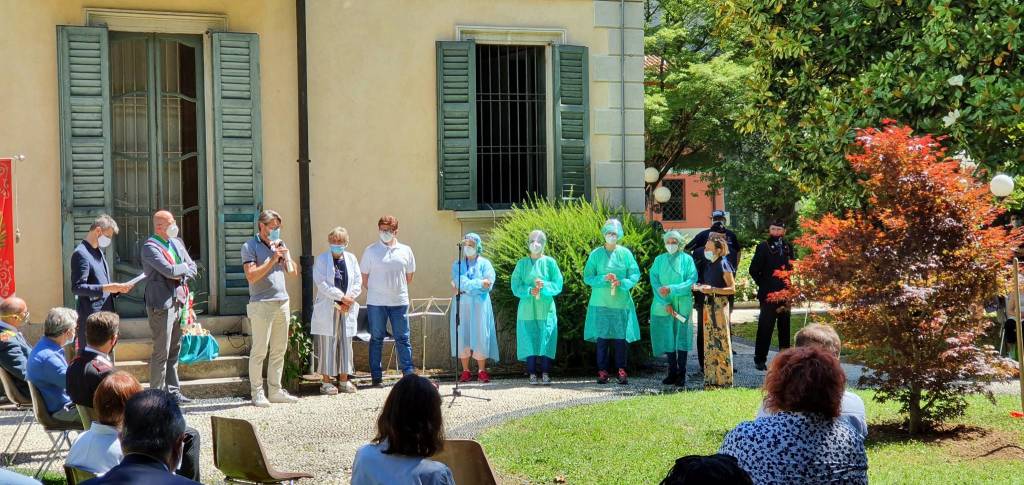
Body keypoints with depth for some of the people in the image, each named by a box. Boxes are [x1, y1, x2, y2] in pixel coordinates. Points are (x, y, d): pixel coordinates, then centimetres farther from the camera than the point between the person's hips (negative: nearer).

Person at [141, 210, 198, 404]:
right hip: (162, 305, -8)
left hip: (179, 302, 8)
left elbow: (193, 268, 15)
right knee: (161, 353, -6)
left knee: (174, 351, 13)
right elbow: (170, 270, -21)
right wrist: (184, 267, -2)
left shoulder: (177, 243, 15)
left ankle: (172, 391, 20)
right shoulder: (150, 247, -11)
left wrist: (181, 276, -4)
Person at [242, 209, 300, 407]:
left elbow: (293, 272, 17)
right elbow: (251, 275, -14)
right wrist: (272, 260, -14)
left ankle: (275, 391, 13)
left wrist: (285, 255, 1)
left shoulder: (279, 244, 17)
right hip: (262, 303, -7)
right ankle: (257, 393, -4)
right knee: (259, 351, -6)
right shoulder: (250, 247, -3)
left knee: (279, 350, 8)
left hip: (282, 302, 7)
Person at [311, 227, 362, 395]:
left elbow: (358, 281, 7)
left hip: (347, 309, 4)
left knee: (345, 344, 6)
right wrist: (342, 296, -14)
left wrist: (349, 299, -7)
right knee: (327, 345, -4)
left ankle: (344, 380, 13)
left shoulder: (351, 258, 11)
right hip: (327, 310, -4)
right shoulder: (322, 259, -1)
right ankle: (326, 382, 1)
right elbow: (321, 283, -11)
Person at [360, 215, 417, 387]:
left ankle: (409, 374, 6)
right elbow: (364, 277, 5)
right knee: (376, 339, 4)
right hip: (376, 303, -1)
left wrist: (398, 289, 10)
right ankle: (376, 377, 8)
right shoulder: (370, 250, 1)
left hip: (399, 301, 1)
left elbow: (409, 276, 15)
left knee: (403, 338, 2)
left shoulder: (405, 251, 6)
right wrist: (374, 291, 2)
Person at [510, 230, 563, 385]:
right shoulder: (522, 264, 8)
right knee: (529, 340, -3)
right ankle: (532, 374, 0)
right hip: (527, 308, 1)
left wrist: (544, 285, -18)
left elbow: (558, 285, 0)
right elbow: (515, 286, 3)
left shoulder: (549, 262, 5)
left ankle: (545, 374, -2)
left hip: (546, 308, -1)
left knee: (546, 340, -4)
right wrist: (529, 291, -15)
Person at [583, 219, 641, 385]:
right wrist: (603, 279, -14)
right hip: (600, 303, 0)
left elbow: (635, 275, 4)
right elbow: (587, 277, 3)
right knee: (601, 338, 0)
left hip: (621, 302, 0)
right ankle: (603, 371, 5)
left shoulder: (625, 253, 5)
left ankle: (621, 371, 3)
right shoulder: (596, 254, 5)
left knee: (621, 337, -2)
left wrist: (622, 282, -14)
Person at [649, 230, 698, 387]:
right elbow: (655, 282, 1)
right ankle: (672, 372, 11)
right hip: (663, 306, 3)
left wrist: (672, 289, -18)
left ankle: (681, 374, -2)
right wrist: (665, 302, -10)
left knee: (681, 336, -4)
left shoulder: (686, 259, 2)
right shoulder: (659, 260, 9)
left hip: (682, 304, -3)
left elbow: (691, 281, -7)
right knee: (668, 338, 4)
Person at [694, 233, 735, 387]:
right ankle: (711, 378, 14)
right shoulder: (709, 264, 12)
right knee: (709, 341, 9)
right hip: (708, 304, 8)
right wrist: (700, 287, 5)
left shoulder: (723, 265, -11)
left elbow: (732, 288, -12)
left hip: (720, 304, -8)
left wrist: (712, 289, -20)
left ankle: (724, 378, 0)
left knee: (721, 340, -5)